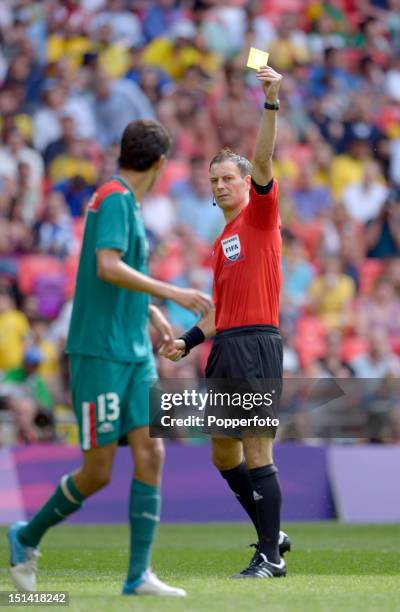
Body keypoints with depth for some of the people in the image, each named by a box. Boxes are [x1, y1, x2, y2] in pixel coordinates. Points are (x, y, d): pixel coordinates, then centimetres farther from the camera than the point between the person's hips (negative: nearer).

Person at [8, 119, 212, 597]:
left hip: (135, 355, 9)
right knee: (97, 472, -3)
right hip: (99, 354, -9)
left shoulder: (126, 201, 16)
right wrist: (170, 293, -26)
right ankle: (27, 538, 19)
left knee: (150, 454, -3)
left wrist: (153, 313, 35)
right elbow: (107, 268, -25)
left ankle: (139, 575, -3)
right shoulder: (115, 198, -12)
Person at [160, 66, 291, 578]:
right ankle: (271, 533, 24)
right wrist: (187, 342, 14)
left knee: (256, 453, -10)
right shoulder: (221, 243, 22)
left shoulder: (260, 216, 0)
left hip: (256, 344, -9)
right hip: (225, 348, 9)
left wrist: (271, 104, -26)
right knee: (223, 454, 13)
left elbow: (262, 161, -16)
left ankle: (270, 557, -7)